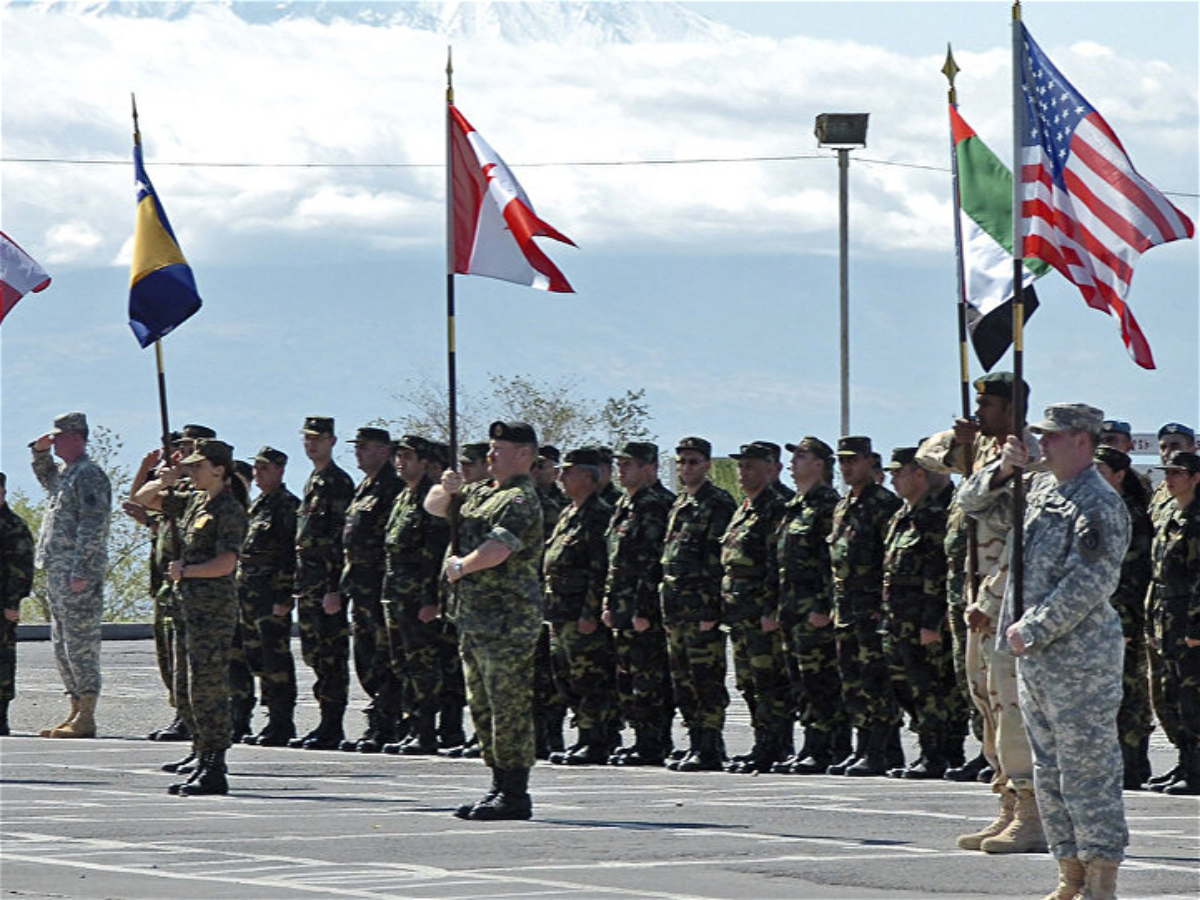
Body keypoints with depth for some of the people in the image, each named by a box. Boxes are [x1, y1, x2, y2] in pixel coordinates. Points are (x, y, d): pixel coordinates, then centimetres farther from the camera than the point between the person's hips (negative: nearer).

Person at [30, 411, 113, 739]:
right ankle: (76, 712, 17)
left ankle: (86, 717, -9)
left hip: (78, 575, -10)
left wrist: (82, 572, -23)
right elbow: (45, 476, 43)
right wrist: (41, 451, 22)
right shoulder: (64, 473, 18)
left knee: (80, 643, -9)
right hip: (57, 573, 10)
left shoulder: (88, 475, -11)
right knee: (62, 644, 12)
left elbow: (92, 527, -19)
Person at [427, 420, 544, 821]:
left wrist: (461, 566, -9)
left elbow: (498, 549, -25)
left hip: (507, 619, -10)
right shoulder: (482, 492, 17)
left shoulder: (520, 500, -12)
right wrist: (447, 489, 2)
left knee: (509, 709, -8)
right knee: (483, 708, 13)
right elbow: (434, 506, 25)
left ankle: (514, 795, -7)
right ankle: (499, 785, 20)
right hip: (474, 618, 10)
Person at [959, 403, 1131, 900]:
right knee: (1049, 771, 12)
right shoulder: (1038, 490, 13)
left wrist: (1031, 630, -18)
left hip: (1080, 660, -9)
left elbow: (1087, 585, -21)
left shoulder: (1099, 505, -13)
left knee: (1088, 771, -6)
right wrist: (1003, 470, 1)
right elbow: (975, 502, 21)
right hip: (1034, 656, 9)